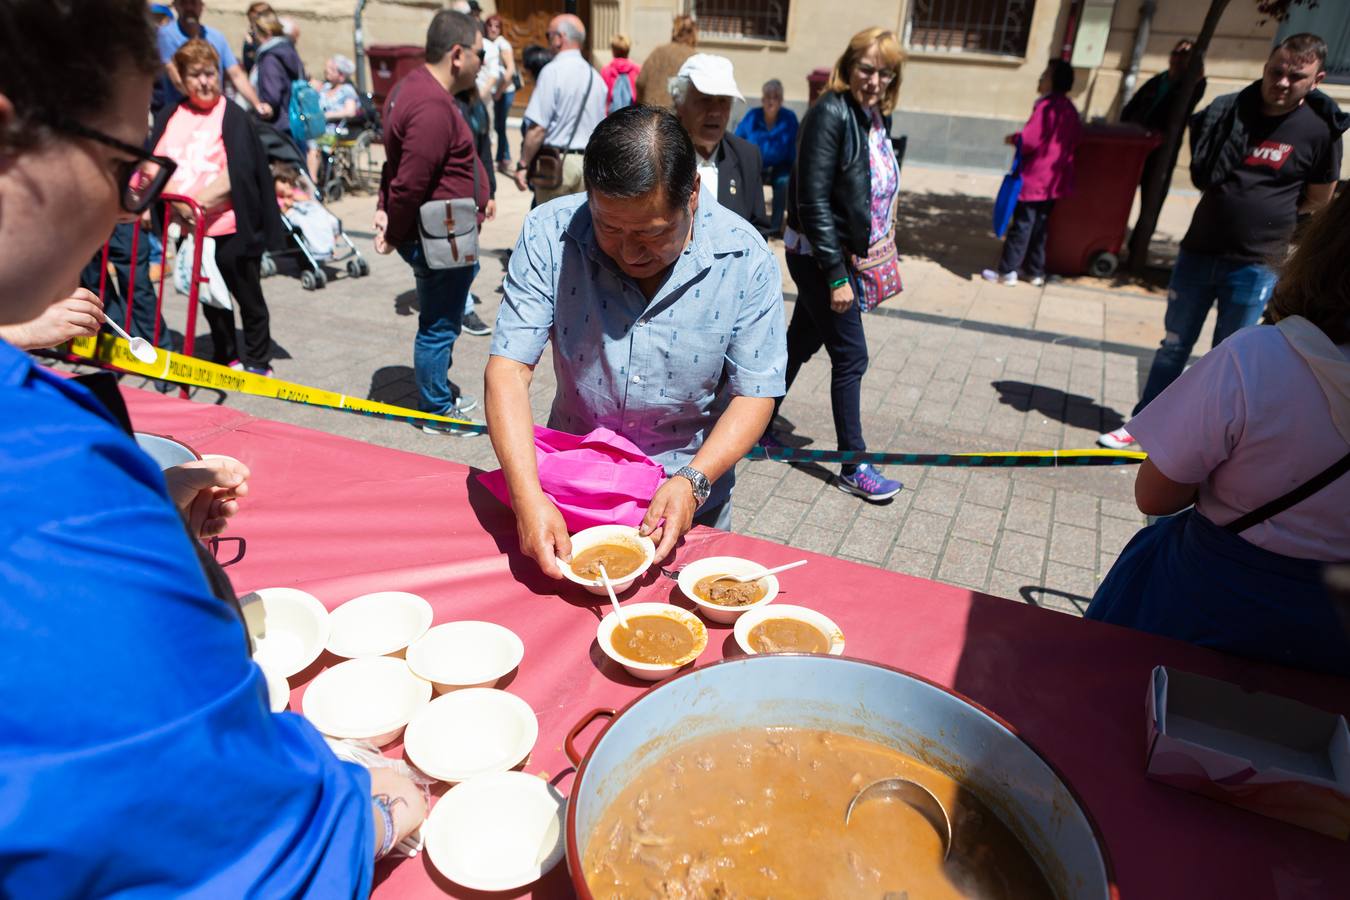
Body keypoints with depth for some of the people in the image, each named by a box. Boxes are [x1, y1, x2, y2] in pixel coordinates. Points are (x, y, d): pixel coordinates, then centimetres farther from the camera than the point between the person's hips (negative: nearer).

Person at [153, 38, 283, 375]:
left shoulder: (233, 117, -6)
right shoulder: (169, 116, 11)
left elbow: (238, 172, -16)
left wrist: (198, 201, -23)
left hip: (230, 229, -6)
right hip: (190, 229, 6)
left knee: (248, 297, 6)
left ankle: (257, 362, 19)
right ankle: (224, 357, 32)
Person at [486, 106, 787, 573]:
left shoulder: (745, 259, -18)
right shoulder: (548, 234, -18)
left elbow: (754, 394, -14)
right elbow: (509, 367, -21)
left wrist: (693, 481, -29)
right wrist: (528, 496, -34)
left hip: (689, 499, 0)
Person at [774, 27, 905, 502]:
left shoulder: (875, 118, 9)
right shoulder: (831, 113, -16)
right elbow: (813, 200, -21)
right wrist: (836, 276, -22)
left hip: (847, 254, 8)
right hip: (818, 256, -8)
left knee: (801, 342, 17)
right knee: (851, 357, -3)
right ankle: (854, 467, 9)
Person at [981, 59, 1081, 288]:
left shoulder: (1046, 106, -15)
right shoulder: (1070, 109, 12)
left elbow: (1029, 140, -21)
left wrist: (1014, 138, 0)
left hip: (1034, 178, -8)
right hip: (1055, 180, 8)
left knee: (1022, 224, -4)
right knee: (1040, 226, 13)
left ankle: (1007, 272, 0)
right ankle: (1036, 272, 17)